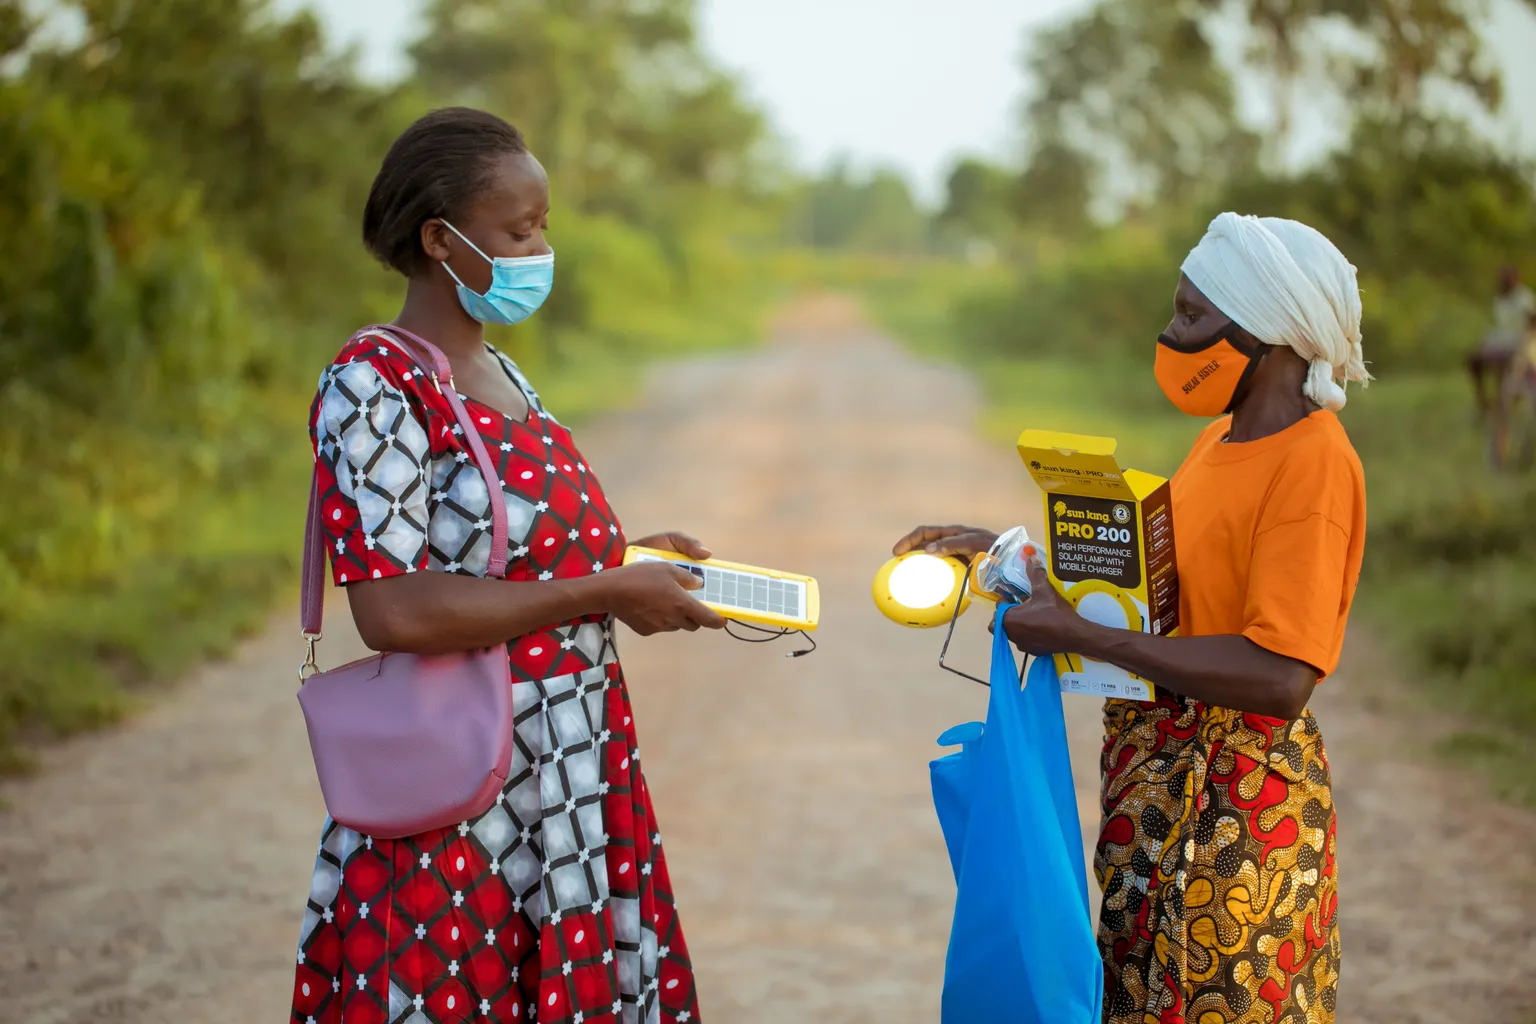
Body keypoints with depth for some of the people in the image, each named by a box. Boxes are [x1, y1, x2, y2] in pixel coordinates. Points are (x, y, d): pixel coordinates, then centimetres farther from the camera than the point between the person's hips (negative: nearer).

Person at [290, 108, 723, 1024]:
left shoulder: (502, 377, 13)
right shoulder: (372, 386, -14)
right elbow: (394, 610, -23)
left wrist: (631, 558, 6)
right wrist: (602, 591, -18)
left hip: (575, 771, 8)